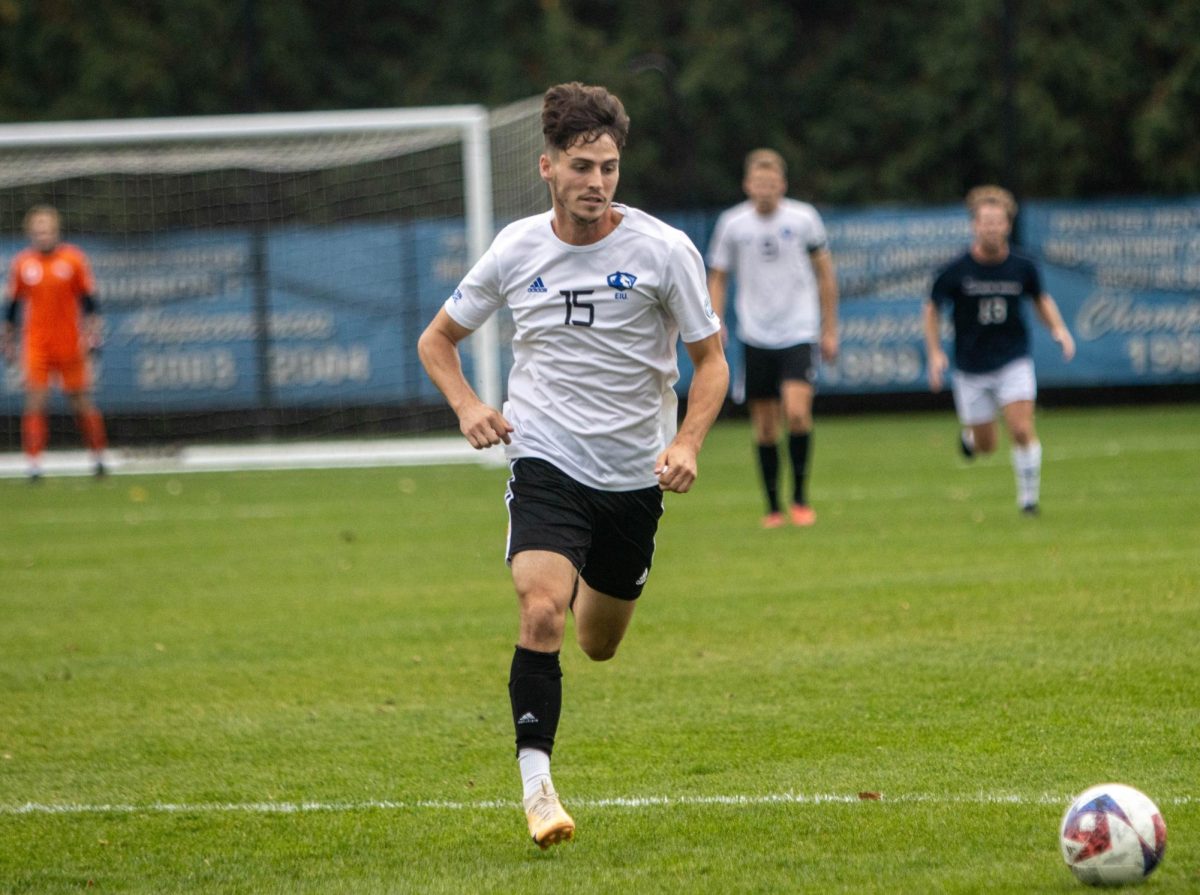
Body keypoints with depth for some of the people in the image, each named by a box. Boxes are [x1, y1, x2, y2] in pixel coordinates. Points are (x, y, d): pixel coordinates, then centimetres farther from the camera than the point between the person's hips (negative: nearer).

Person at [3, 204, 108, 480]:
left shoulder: (73, 259, -2)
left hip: (70, 344, -1)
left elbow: (89, 301, 2)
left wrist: (92, 335, -6)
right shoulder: (22, 263, 3)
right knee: (35, 402, -9)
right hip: (36, 346, 1)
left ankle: (98, 456, 21)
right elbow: (12, 307, 12)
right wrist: (8, 343, 14)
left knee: (81, 402, 6)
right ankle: (34, 465, -9)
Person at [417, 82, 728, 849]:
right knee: (543, 612, -24)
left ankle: (597, 591, 53)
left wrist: (687, 444, -17)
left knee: (600, 644, 15)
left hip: (635, 476, 1)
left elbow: (711, 360, 0)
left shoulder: (663, 251, -7)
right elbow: (438, 339, 11)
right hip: (546, 462, -1)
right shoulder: (517, 251, -3)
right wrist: (468, 406, -8)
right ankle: (537, 785, -20)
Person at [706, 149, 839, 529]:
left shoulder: (803, 218, -3)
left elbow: (825, 274, 8)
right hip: (756, 336, 2)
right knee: (764, 426, 3)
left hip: (799, 331, -2)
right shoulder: (732, 223, 0)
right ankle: (773, 508, 14)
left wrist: (829, 330, 8)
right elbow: (718, 277, 10)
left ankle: (800, 497, -4)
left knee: (796, 412, -19)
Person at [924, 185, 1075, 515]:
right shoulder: (956, 271, -11)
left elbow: (1041, 300, 12)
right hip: (971, 367, 0)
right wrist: (935, 354, -7)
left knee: (1021, 429, -15)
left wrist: (1058, 328, -5)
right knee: (986, 446, 7)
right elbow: (932, 309, 2)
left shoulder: (1023, 268, -6)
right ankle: (970, 434, 44)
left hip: (1013, 361, 0)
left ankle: (1028, 496, 2)